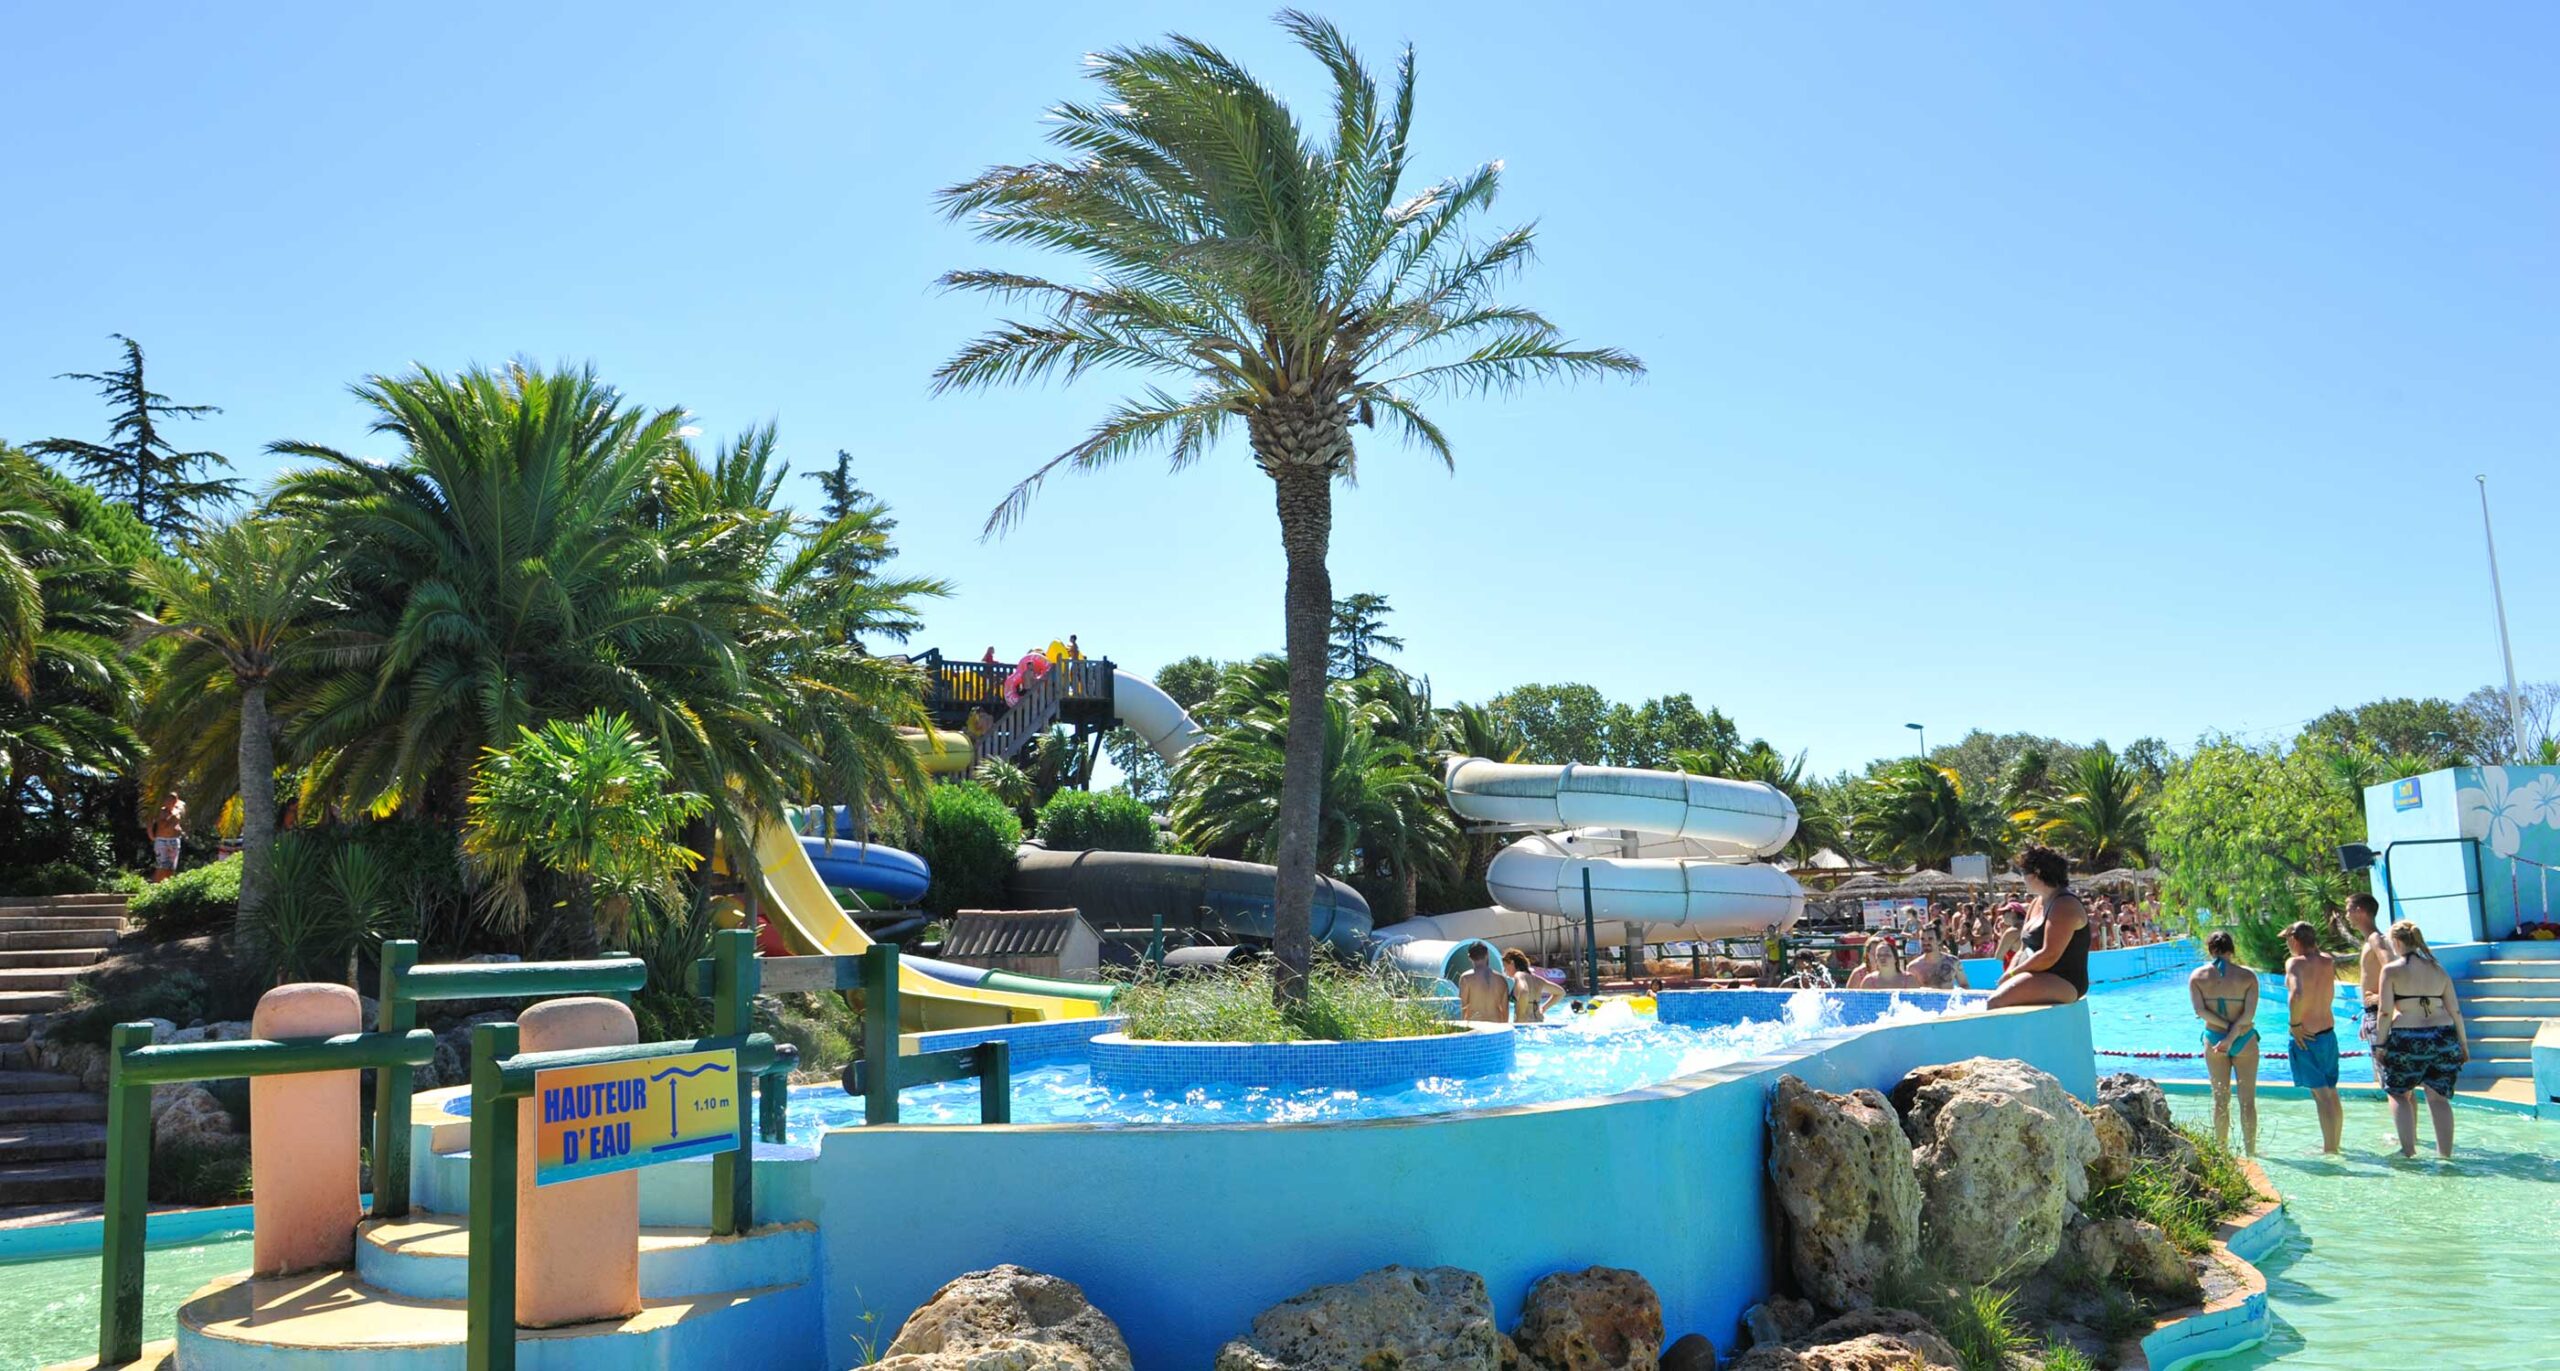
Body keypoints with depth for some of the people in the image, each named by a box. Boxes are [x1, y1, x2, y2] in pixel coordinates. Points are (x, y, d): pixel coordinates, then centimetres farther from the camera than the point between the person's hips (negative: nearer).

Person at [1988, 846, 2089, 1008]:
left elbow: (2049, 956, -21)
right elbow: (2023, 951, 18)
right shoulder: (2037, 904, 18)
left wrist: (2011, 974, -14)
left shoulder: (2065, 905, -12)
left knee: (1996, 1002, -28)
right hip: (2037, 978, 10)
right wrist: (2008, 976, -1)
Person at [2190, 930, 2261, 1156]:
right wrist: (2233, 1036, -14)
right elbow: (2249, 1014, -15)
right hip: (2244, 1041, -1)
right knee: (2247, 1100, 8)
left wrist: (2227, 1027, -11)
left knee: (2220, 1099, 11)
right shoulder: (2247, 976, -7)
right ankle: (2250, 1151, 12)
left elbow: (2200, 1010, -13)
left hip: (2213, 1040, 1)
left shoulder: (2198, 976, -4)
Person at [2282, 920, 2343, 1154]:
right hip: (2328, 1032, 7)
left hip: (2305, 1036, -7)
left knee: (2321, 1094, -4)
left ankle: (2329, 1148, -1)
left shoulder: (2295, 963, -16)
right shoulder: (2328, 962, 3)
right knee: (2332, 1093, 16)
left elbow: (2296, 995, -33)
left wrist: (2295, 1024, -19)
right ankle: (2334, 1144, 26)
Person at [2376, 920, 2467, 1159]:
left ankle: (2408, 1149, 3)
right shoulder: (2437, 970, 9)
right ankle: (2445, 1152, 13)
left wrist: (2381, 1044, -2)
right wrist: (2463, 1045, 16)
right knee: (2438, 1096, 12)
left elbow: (2386, 1012, -8)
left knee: (2398, 1093, 11)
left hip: (2407, 1039, -4)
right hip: (2443, 1038, 4)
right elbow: (2455, 1011, 9)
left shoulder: (2391, 969, -4)